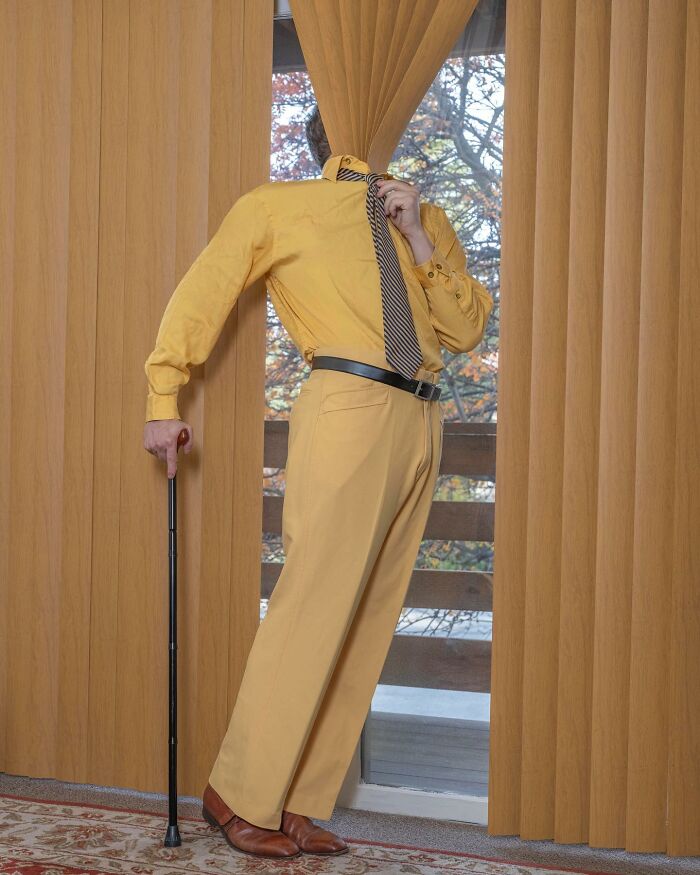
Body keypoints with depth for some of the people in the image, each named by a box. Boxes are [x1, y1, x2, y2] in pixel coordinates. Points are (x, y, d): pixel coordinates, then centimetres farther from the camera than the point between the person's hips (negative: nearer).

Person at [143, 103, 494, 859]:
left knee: (369, 619, 4)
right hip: (349, 407, -5)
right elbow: (200, 293, 7)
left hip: (418, 424, 6)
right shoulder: (279, 207, 9)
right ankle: (239, 794, 5)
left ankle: (297, 804, 13)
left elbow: (468, 330, 15)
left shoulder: (425, 220, 22)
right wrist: (163, 402, 2)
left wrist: (418, 241, 4)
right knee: (315, 604, -10)